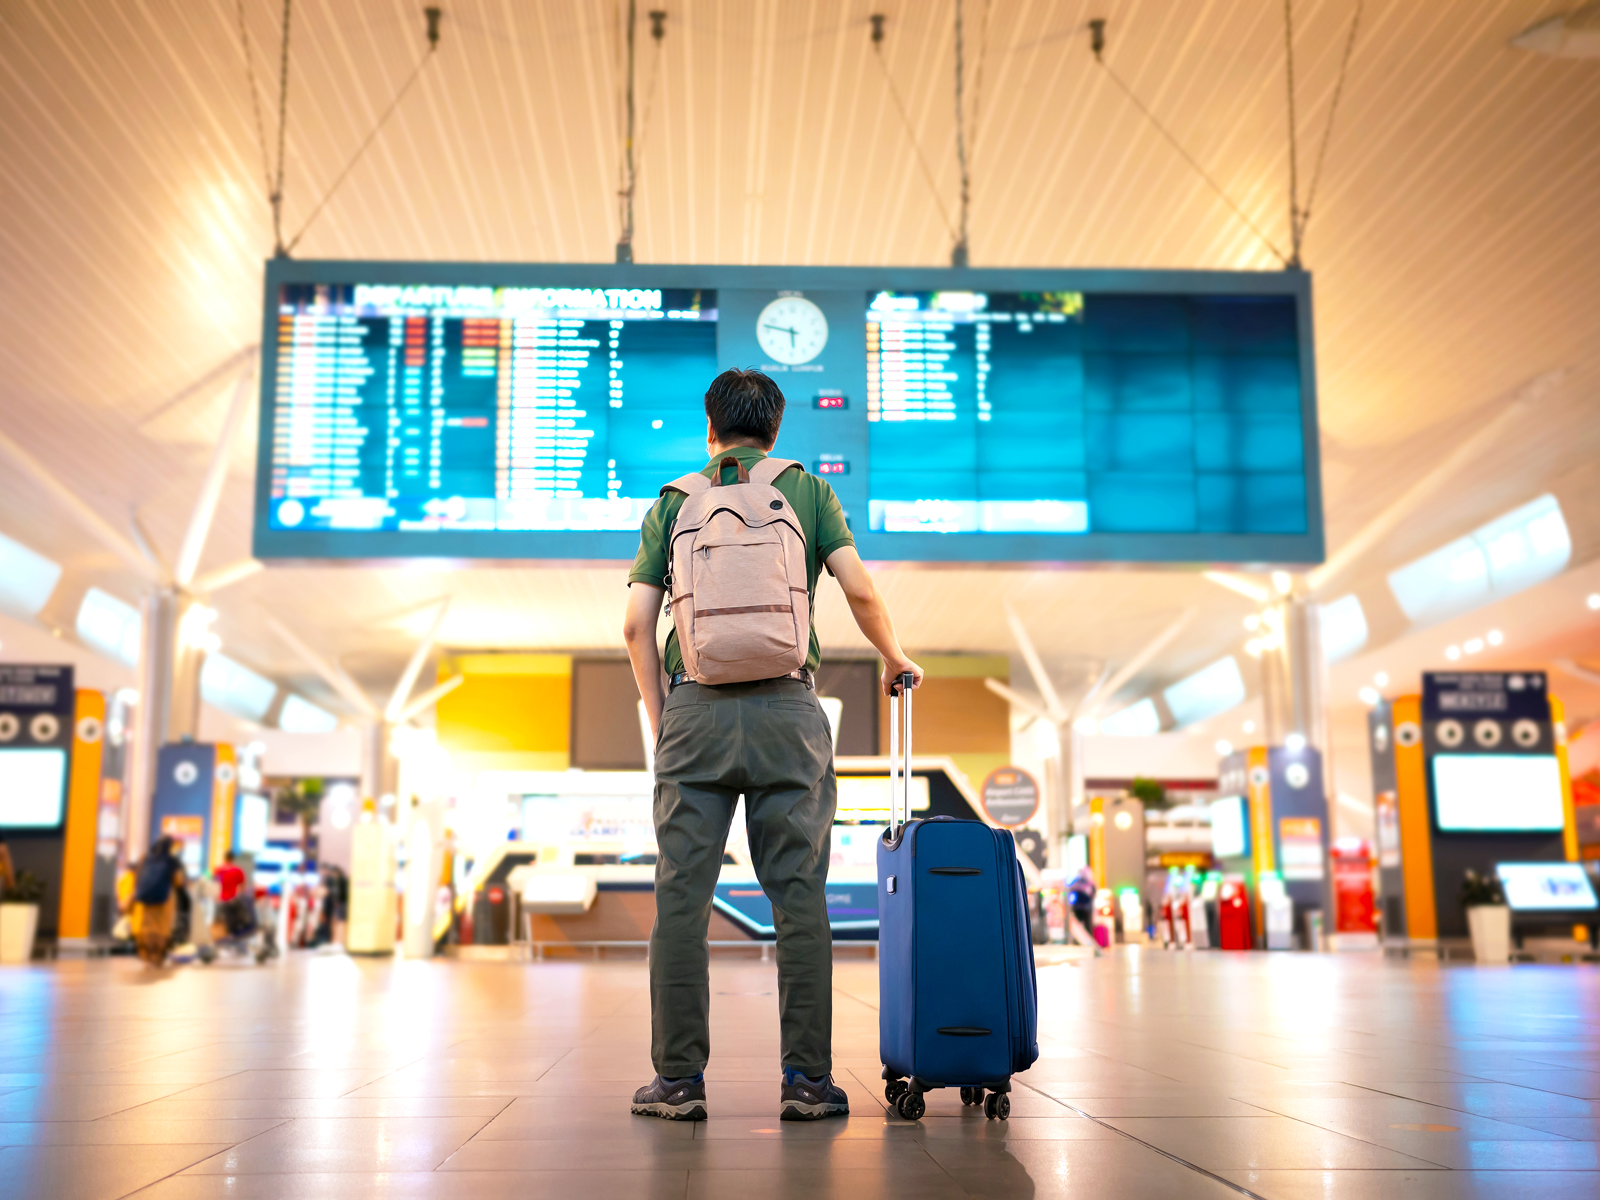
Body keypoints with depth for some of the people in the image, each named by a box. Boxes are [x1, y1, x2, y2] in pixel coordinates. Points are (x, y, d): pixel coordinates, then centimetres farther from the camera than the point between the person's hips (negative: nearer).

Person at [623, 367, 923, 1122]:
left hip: (695, 707, 1)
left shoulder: (672, 502, 13)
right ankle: (807, 1079, 4)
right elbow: (859, 590, 0)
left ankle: (678, 1079, 5)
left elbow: (637, 625, 6)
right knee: (799, 898, 3)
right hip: (785, 707, 0)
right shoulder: (808, 491, 12)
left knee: (682, 897, 3)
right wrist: (895, 657, 18)